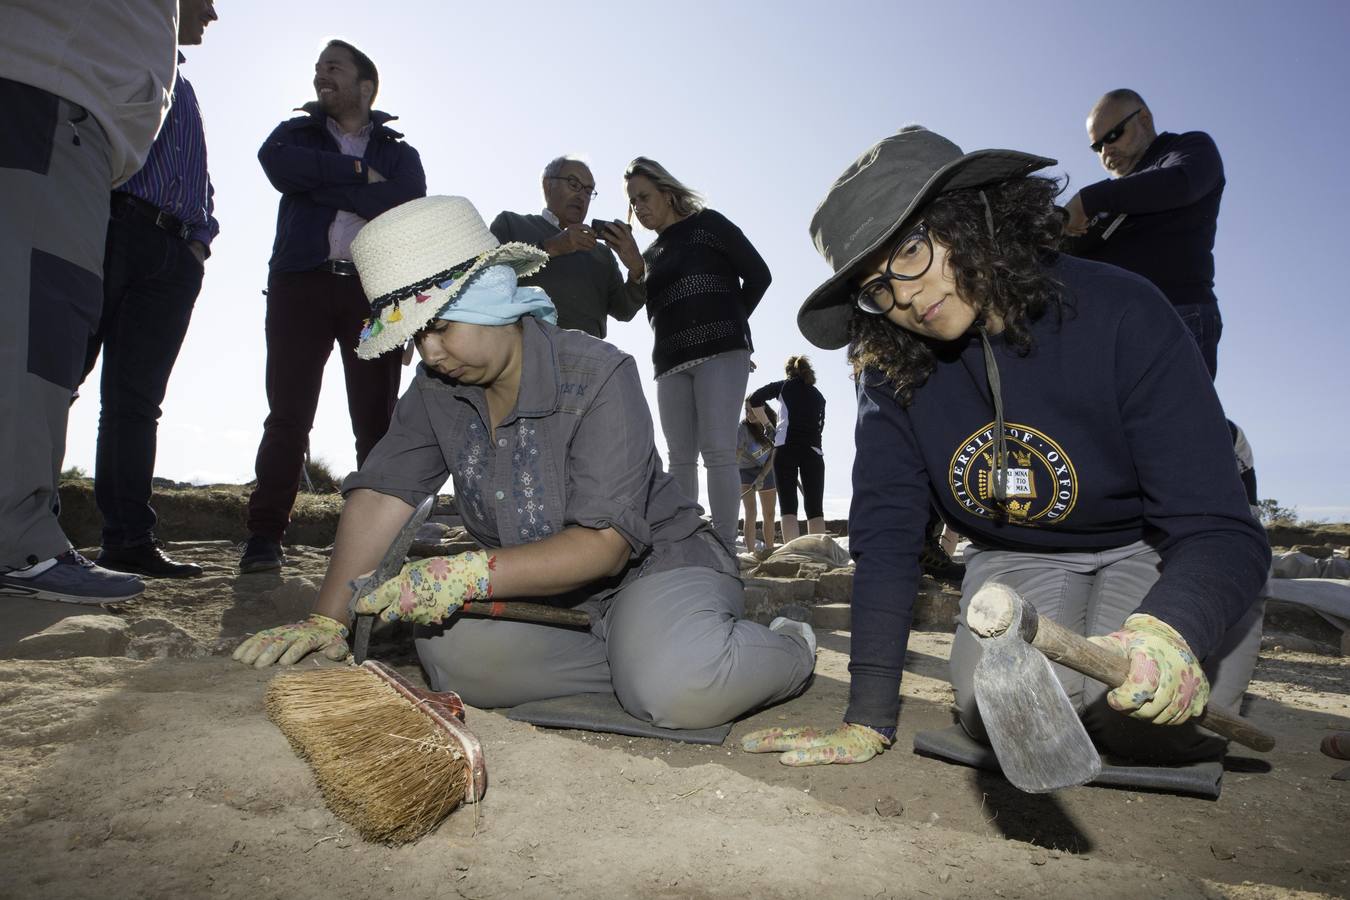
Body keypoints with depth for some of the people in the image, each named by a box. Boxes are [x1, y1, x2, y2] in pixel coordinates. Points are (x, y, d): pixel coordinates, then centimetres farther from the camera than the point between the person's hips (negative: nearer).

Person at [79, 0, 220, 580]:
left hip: (174, 253, 6)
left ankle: (129, 541, -2)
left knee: (136, 400, 0)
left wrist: (202, 234, 10)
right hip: (112, 224, -6)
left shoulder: (184, 91, 32)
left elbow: (200, 180, 29)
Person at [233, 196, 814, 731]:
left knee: (676, 688, -35)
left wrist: (473, 573, -39)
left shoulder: (599, 376, -23)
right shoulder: (437, 388, -2)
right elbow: (382, 495, -6)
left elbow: (606, 544, -28)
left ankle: (787, 648, 0)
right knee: (449, 649, -23)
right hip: (545, 587, 6)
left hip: (653, 563, -6)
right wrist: (326, 620, -15)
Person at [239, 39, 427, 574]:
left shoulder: (398, 153, 18)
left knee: (377, 420, -5)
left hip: (375, 291, 0)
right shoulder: (296, 133, 21)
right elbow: (279, 165, -5)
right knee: (288, 414, -6)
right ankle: (264, 537, -4)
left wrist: (322, 182, -2)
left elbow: (407, 204, -5)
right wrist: (358, 174, -3)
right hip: (302, 283, 1)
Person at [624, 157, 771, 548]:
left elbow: (758, 275, 5)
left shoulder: (707, 224, 8)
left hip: (720, 351, -5)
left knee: (718, 450, -14)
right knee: (680, 457, 0)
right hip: (671, 361, 6)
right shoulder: (649, 255, 22)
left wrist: (728, 325, 5)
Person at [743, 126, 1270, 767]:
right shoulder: (894, 368, -16)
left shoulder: (1120, 315, -25)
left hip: (1157, 548, -1)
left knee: (1149, 722, -26)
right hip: (1017, 560, 2)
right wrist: (868, 720, -21)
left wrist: (1168, 633, -50)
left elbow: (1220, 529, -27)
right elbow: (885, 537, -17)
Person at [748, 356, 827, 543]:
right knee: (815, 507, 3)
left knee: (788, 505, -4)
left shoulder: (785, 386, 10)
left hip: (786, 448, -3)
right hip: (813, 450, 3)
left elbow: (754, 400, 6)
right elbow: (819, 426, 19)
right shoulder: (818, 396, 21)